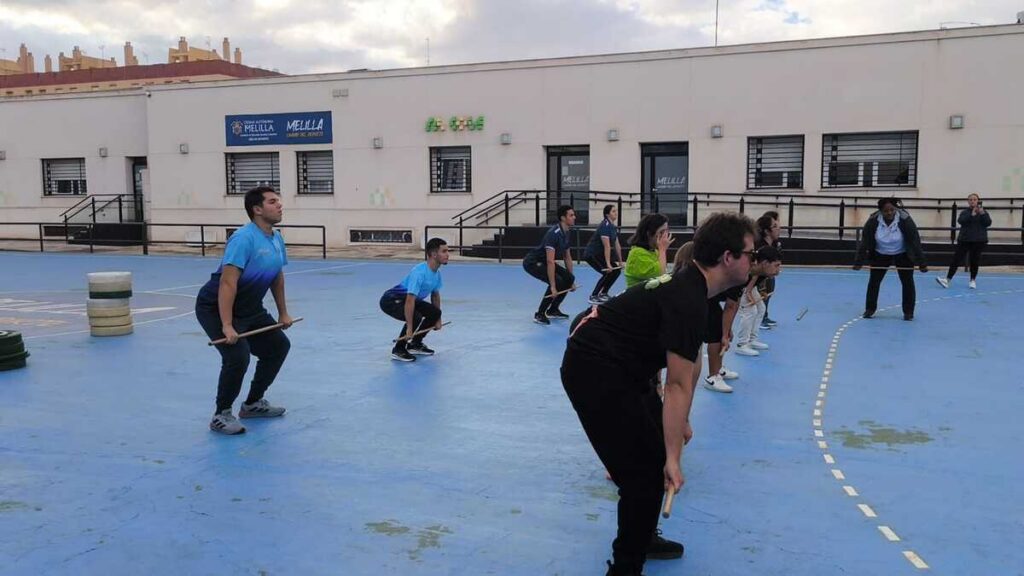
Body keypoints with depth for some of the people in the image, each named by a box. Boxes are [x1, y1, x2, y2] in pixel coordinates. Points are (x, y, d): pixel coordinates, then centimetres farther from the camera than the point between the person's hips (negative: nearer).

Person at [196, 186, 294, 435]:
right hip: (215, 308, -9)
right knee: (238, 356, -24)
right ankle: (221, 415, -4)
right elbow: (227, 284, -30)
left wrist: (283, 313, 19)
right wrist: (227, 326, -35)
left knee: (279, 346, 12)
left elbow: (277, 278, 16)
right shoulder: (244, 238, -25)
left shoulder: (277, 239, 2)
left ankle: (253, 404, 25)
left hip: (250, 309, 9)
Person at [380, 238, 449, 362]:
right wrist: (409, 329, -37)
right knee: (415, 317, -30)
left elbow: (435, 295, 13)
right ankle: (398, 350, -11)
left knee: (435, 313, -2)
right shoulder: (419, 272, -32)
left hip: (407, 299, 9)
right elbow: (409, 301, -36)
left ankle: (415, 344, 14)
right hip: (391, 300, -9)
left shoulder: (437, 272, -3)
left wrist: (438, 319, 15)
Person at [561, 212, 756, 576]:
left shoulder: (688, 286, 8)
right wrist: (673, 460, -22)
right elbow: (679, 386, -25)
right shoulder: (688, 301, -23)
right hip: (596, 372, -10)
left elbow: (680, 374, 16)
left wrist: (681, 421, 19)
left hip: (607, 365, 11)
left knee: (656, 450, 20)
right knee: (647, 470, -6)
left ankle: (642, 538, 38)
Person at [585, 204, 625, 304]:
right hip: (591, 254, -10)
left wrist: (620, 261, 14)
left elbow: (617, 245, 13)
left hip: (599, 254, 10)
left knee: (616, 270, 7)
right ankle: (593, 296, -12)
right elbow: (607, 246, -27)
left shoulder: (613, 227, 8)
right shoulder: (605, 226, -21)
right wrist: (608, 264, -30)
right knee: (608, 272, -19)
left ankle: (603, 293, 17)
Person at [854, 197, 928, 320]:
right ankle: (870, 309, 15)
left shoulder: (905, 220, -28)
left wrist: (922, 263, -25)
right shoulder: (873, 221, -24)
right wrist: (858, 262, -20)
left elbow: (915, 242, -25)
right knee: (874, 281, 0)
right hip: (880, 255, 1)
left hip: (903, 255, -1)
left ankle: (908, 312, 11)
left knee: (908, 282, -2)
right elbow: (865, 242, -19)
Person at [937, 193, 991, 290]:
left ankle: (973, 280, 20)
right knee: (957, 258, -6)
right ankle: (947, 279, -9)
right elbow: (960, 221, -15)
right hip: (964, 239, 0)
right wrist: (972, 215, -24)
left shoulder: (983, 212, 4)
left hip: (979, 240, 0)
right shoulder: (965, 212, 3)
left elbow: (988, 223, -9)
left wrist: (982, 214, -21)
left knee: (975, 260, 6)